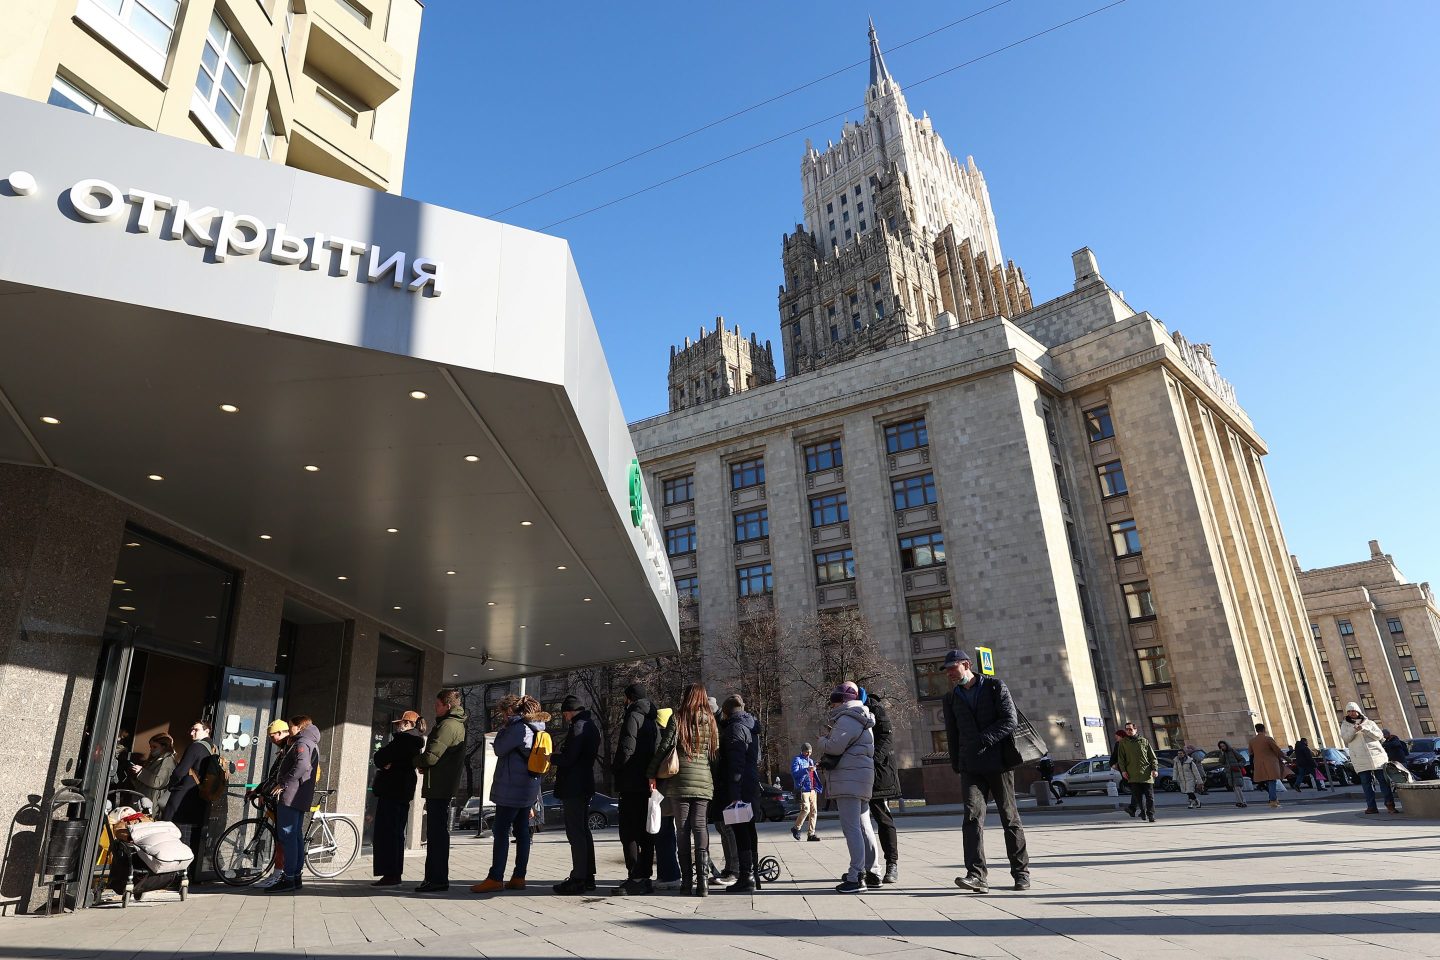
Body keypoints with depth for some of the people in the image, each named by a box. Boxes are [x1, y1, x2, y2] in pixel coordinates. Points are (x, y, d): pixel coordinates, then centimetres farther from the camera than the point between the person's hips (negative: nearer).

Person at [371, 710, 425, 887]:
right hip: (403, 791, 10)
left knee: (385, 833, -6)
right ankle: (395, 875, 17)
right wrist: (384, 762, -4)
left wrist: (380, 763, 6)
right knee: (396, 833, 13)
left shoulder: (404, 739, -14)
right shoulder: (415, 741, 16)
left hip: (391, 790, -10)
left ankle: (390, 875, -6)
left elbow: (380, 758, -14)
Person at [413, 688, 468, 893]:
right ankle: (433, 877, 24)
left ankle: (438, 879, -2)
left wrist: (415, 760, -2)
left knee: (437, 833, -6)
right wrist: (423, 764, 7)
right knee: (436, 833, 16)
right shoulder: (458, 724, 18)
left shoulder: (448, 725, -16)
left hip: (438, 789, -10)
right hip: (444, 788, 10)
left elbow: (431, 757, -22)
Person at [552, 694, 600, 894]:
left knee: (575, 833, -6)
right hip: (585, 785, 10)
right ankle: (588, 876, 20)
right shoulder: (591, 726, 15)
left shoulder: (578, 727, -15)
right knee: (583, 831, 14)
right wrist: (559, 758, 16)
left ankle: (578, 879, -4)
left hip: (573, 787, -10)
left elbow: (568, 758, -20)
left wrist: (549, 758, -3)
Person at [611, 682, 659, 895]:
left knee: (629, 832, -5)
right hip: (649, 783, 8)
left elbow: (627, 748, -18)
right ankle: (644, 877, 15)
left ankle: (635, 878, -7)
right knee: (645, 833, 11)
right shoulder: (653, 720, 17)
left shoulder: (633, 717, -9)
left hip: (632, 784, -8)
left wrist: (615, 767, -3)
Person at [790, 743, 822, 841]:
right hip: (803, 789, -7)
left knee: (814, 811, 2)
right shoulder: (797, 760, -1)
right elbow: (794, 773, -15)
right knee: (806, 809, -16)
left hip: (812, 789, 7)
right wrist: (807, 770, -25)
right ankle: (796, 828, 3)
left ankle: (811, 834, 8)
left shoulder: (811, 760, 22)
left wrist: (817, 787, 16)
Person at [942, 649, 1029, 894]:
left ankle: (1021, 871, 21)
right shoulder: (951, 698, 12)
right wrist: (956, 765, 12)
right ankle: (977, 875, -17)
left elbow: (1010, 721, -10)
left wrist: (983, 740, -19)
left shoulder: (995, 686, -1)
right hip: (971, 768, 3)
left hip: (998, 763, -3)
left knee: (1010, 817, 7)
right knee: (973, 814, -13)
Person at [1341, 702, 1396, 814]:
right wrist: (1354, 730, -18)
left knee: (1384, 780, -3)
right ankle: (1371, 807, -2)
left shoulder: (1369, 722, 13)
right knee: (1366, 782, -3)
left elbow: (1379, 736, 3)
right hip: (1360, 759, -1)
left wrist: (1365, 729, -11)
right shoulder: (1345, 725, 11)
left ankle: (1390, 804, 4)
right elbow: (1345, 738, -2)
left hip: (1377, 755, 1)